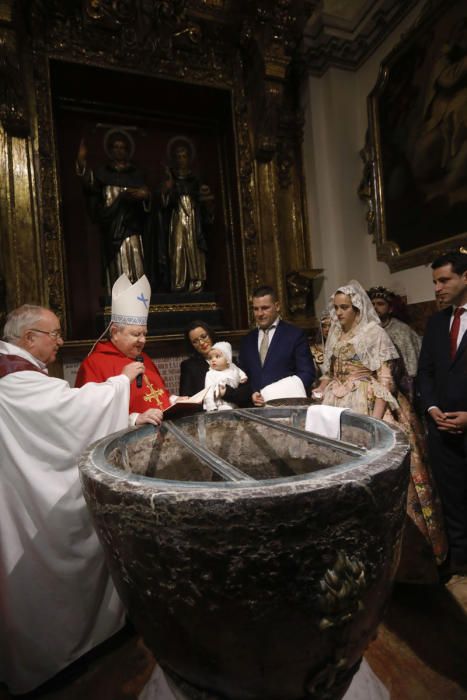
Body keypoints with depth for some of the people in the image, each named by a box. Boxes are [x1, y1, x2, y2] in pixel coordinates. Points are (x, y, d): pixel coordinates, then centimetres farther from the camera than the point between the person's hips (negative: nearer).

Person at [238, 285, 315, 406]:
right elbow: (242, 375, 15)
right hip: (255, 406, 3)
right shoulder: (248, 340, 14)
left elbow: (307, 373, -1)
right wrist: (251, 394, -2)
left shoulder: (295, 335, 2)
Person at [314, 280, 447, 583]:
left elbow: (386, 379, -13)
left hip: (368, 407, -6)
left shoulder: (374, 332, -7)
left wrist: (375, 418, -21)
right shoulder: (335, 335, 13)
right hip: (339, 407, 6)